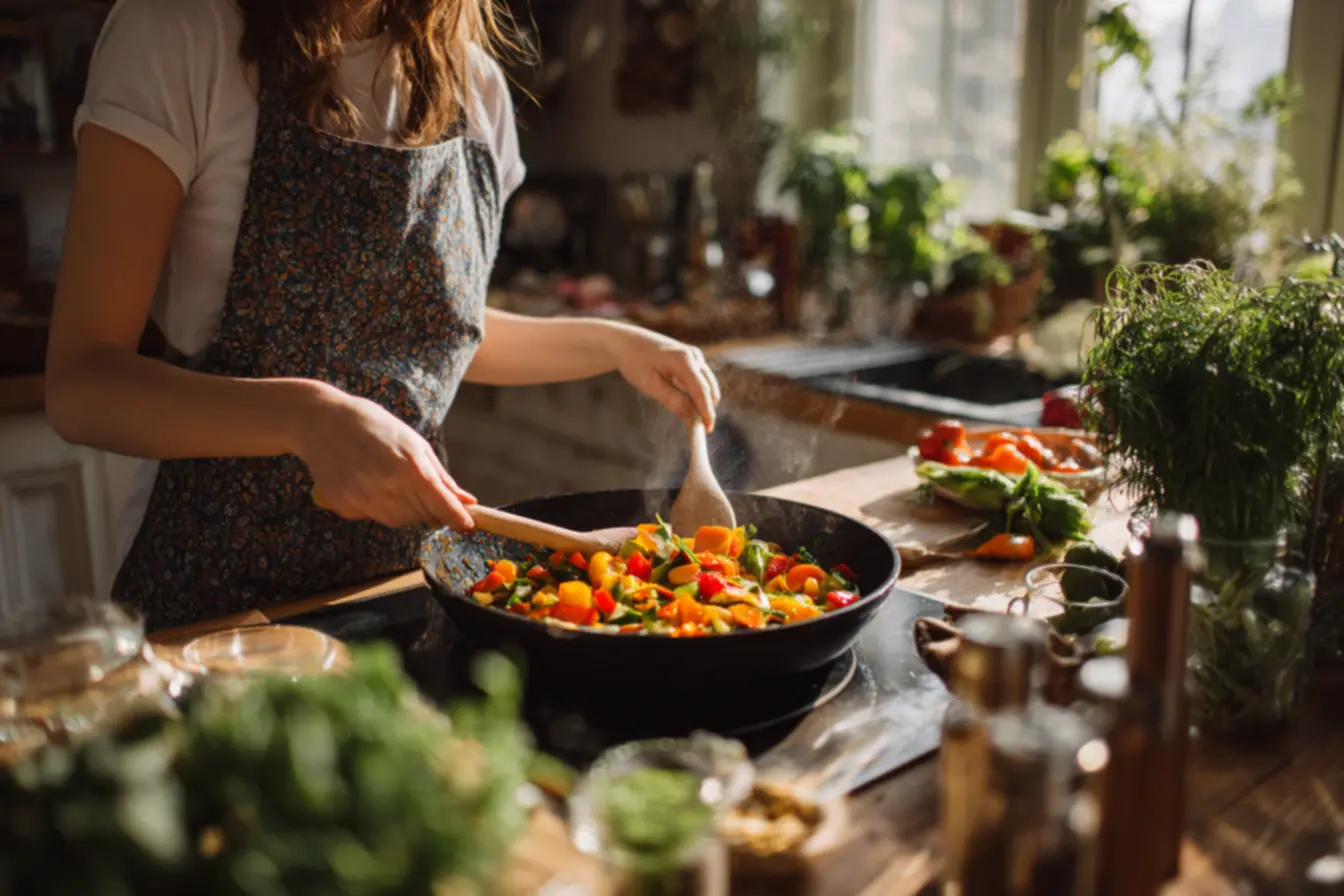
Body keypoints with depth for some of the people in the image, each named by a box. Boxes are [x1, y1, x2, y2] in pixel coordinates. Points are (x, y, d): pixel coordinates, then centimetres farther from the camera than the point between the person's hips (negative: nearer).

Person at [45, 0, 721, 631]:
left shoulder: (473, 83, 1)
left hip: (407, 568, 4)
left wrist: (613, 345, 2)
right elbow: (79, 382, -17)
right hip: (216, 590, -4)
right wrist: (308, 417, -33)